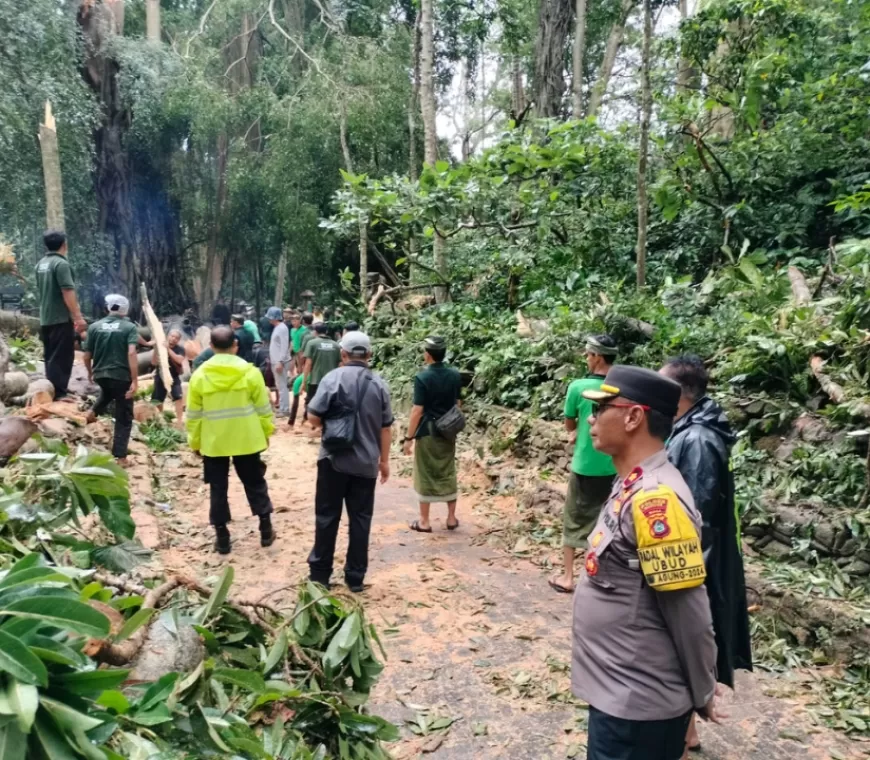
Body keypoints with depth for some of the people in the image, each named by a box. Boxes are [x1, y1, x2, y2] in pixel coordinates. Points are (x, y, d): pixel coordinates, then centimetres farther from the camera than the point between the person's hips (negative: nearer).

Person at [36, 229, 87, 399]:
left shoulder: (41, 264, 13)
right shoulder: (61, 263, -15)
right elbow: (68, 293, -21)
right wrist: (78, 317, -20)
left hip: (45, 318, 9)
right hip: (61, 319, -9)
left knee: (50, 355, 16)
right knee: (61, 356, -5)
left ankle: (53, 389, 25)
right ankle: (58, 392, -4)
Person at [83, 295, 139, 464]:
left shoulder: (94, 327, 4)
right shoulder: (129, 327, -6)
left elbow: (87, 356, 7)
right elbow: (132, 354, -20)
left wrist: (90, 373, 26)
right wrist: (135, 381, -22)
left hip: (100, 375, 4)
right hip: (122, 376, -4)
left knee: (108, 391, 42)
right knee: (123, 418, 6)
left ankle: (95, 411, 24)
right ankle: (120, 456, 4)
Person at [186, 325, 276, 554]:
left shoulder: (200, 375, -5)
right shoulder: (250, 372, -9)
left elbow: (193, 415, 0)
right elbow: (263, 408, -3)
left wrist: (195, 442, 11)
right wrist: (267, 432, 11)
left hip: (213, 442, 0)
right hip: (246, 439, 0)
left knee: (218, 488, 10)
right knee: (254, 483, 14)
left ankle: (222, 538, 15)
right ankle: (266, 530, 20)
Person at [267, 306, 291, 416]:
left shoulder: (282, 328, -16)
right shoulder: (276, 328, 14)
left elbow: (284, 347, -21)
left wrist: (280, 362, -24)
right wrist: (273, 360, 17)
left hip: (280, 362, -10)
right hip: (275, 361, 10)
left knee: (282, 386, -6)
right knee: (279, 385, 15)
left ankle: (284, 409, -3)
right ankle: (281, 406, 22)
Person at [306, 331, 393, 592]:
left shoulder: (334, 378, -9)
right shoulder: (379, 385, 2)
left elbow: (313, 418, -11)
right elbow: (385, 428, 6)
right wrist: (384, 460, 17)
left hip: (334, 460, -2)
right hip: (366, 462, 3)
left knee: (327, 516, 9)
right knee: (360, 519, 10)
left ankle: (320, 573, 17)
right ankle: (355, 577, 17)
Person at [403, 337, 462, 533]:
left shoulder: (423, 378, -17)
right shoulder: (455, 375, 1)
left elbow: (417, 410, -17)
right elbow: (456, 404, 9)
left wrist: (409, 438, -10)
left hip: (427, 432, -5)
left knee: (426, 475, 5)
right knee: (448, 473, 14)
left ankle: (424, 521, 14)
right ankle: (451, 518, 21)